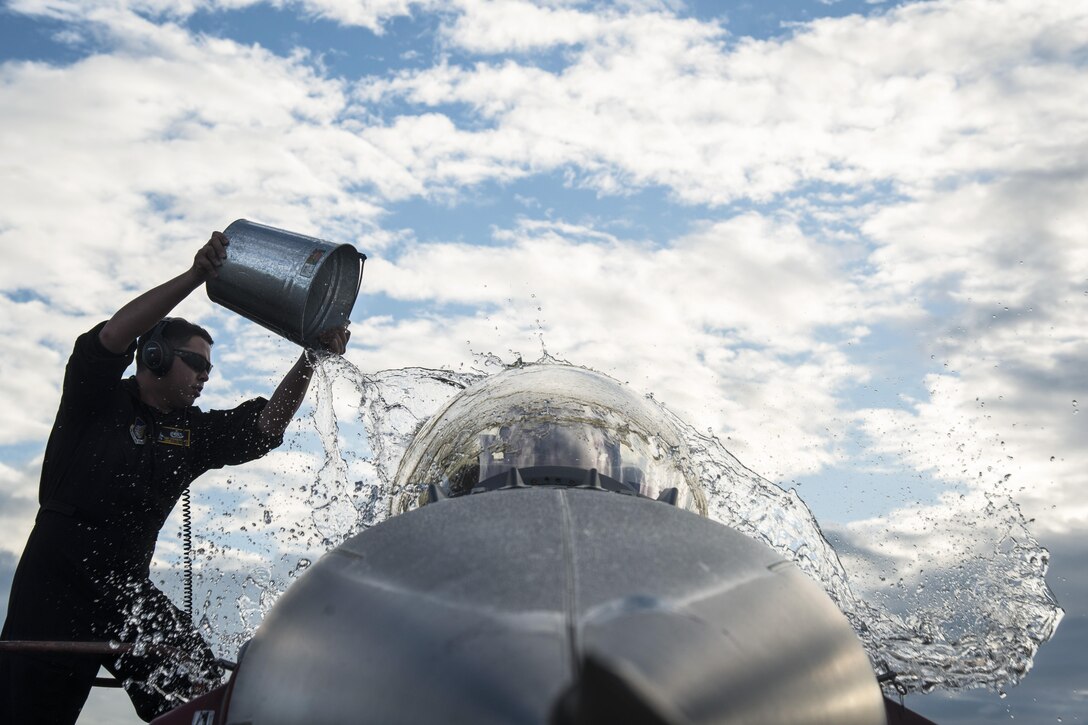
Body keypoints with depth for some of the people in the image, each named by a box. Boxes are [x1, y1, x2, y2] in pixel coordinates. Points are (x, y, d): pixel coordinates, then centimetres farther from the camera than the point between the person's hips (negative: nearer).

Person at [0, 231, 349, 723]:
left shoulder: (191, 431, 12)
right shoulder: (99, 401, -4)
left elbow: (264, 426, 7)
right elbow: (111, 338, -21)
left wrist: (311, 359, -6)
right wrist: (194, 277, -30)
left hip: (127, 586, 5)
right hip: (57, 585, -5)